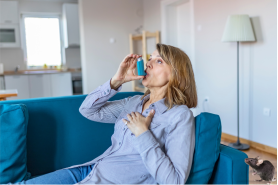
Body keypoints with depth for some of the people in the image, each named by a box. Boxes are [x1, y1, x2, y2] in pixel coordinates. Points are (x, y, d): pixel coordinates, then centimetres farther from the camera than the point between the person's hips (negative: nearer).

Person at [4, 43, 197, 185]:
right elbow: (87, 110, 10)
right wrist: (116, 81, -2)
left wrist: (143, 134, -16)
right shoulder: (134, 102, 11)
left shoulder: (180, 115, -10)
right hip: (92, 169, 7)